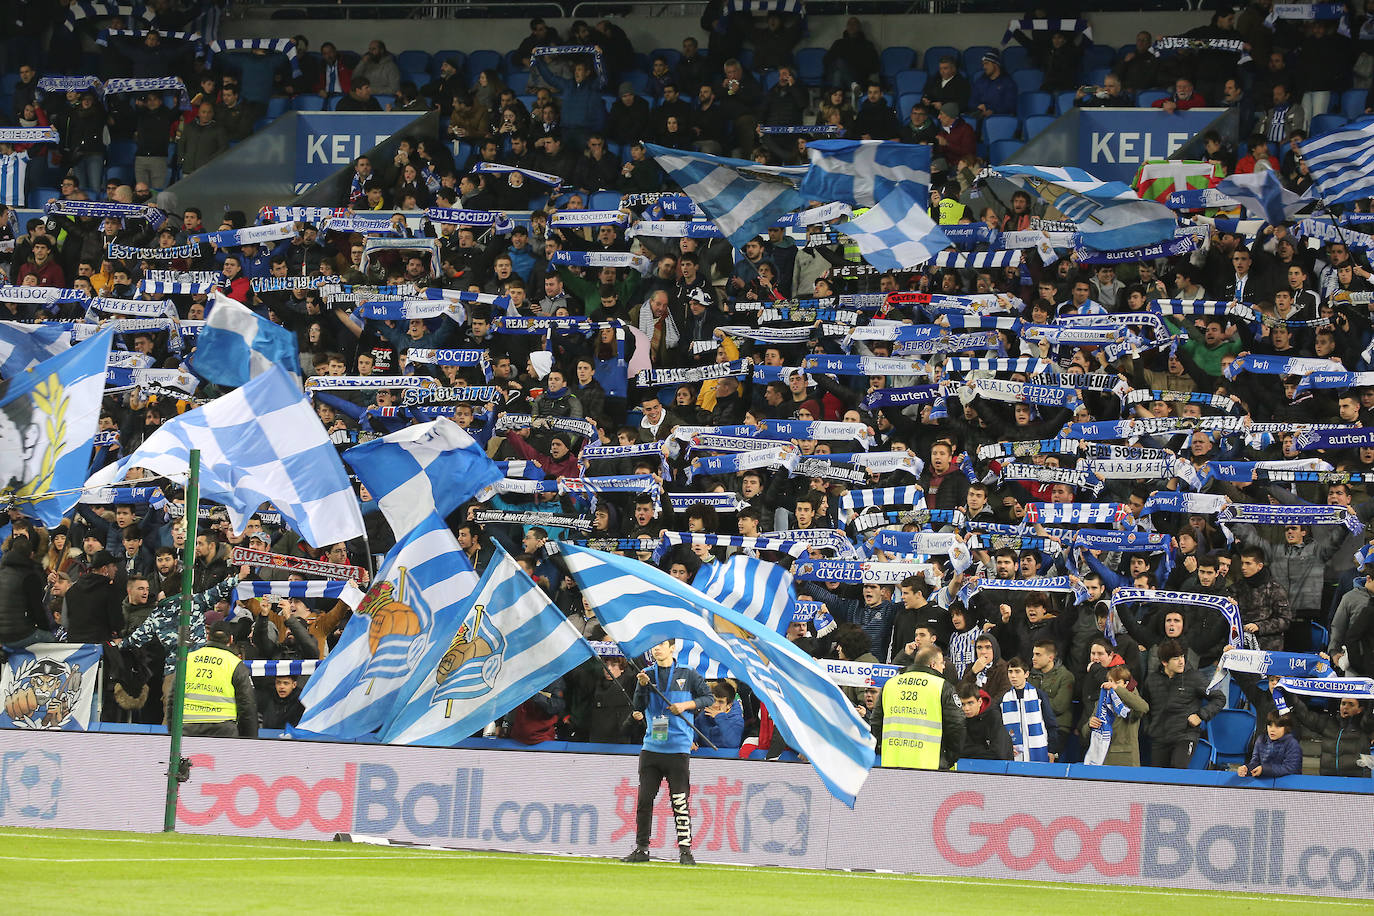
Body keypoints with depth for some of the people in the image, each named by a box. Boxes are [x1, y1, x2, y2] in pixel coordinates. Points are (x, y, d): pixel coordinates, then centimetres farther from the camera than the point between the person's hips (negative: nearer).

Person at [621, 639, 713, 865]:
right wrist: (642, 685, -13)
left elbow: (709, 697, 8)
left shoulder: (687, 675, 4)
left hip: (678, 748, -3)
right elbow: (639, 707, 3)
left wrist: (686, 705, -7)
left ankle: (685, 849, -3)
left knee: (680, 802, -7)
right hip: (651, 747, 3)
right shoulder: (647, 674, 11)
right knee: (644, 800, 3)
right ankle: (641, 848, 10)